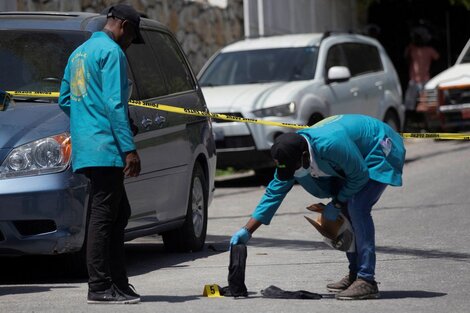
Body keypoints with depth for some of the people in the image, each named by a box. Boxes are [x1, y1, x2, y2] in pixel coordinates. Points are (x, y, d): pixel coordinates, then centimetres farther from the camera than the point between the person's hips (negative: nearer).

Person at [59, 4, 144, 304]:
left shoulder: (79, 53, 20)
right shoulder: (111, 52, -9)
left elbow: (64, 99, 25)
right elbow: (114, 103, -17)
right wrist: (130, 148, -18)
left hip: (84, 146, 10)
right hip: (106, 147, -10)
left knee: (119, 213, 15)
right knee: (103, 216, -8)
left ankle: (118, 281, 15)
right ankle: (100, 287, -7)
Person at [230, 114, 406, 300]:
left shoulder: (332, 144, -38)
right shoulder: (291, 154, -12)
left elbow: (360, 176, -25)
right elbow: (274, 193, -5)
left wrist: (336, 204, -13)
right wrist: (247, 231, -7)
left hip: (380, 151, -9)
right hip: (360, 156, 9)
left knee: (357, 208, -21)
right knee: (344, 210, 4)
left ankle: (367, 281, -23)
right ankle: (355, 274, 16)